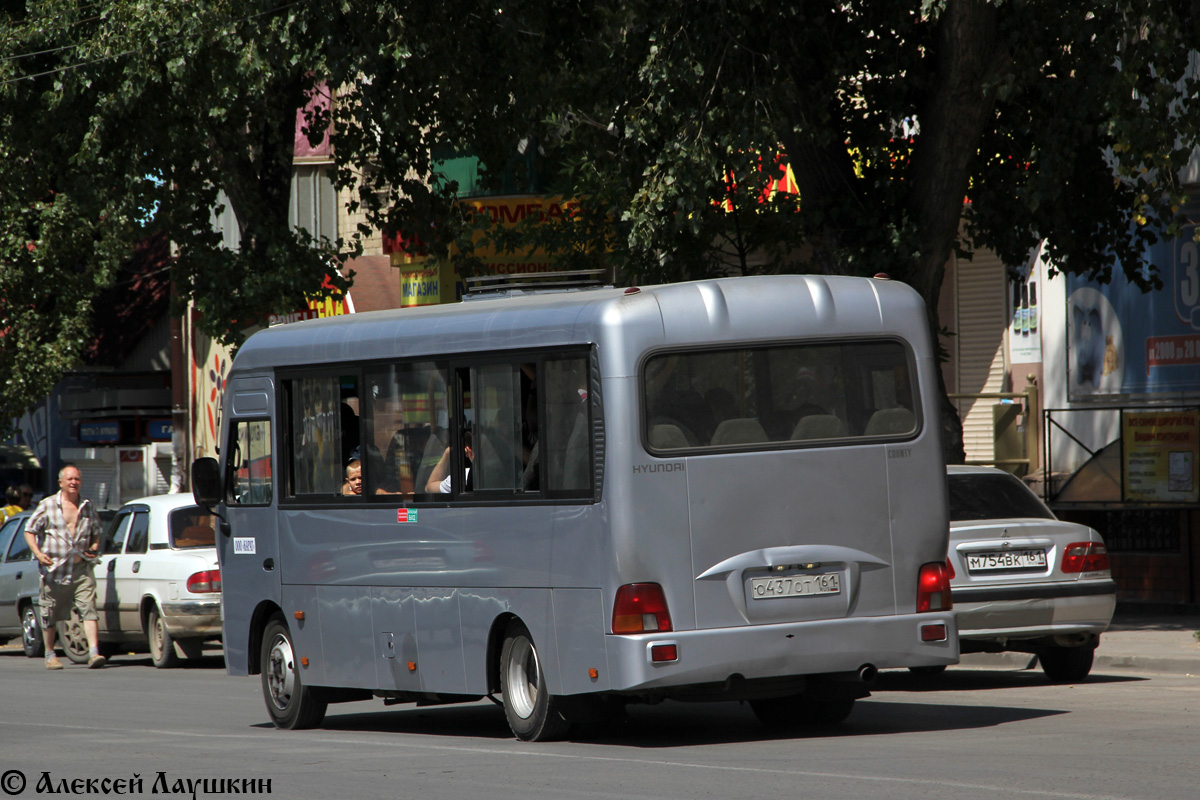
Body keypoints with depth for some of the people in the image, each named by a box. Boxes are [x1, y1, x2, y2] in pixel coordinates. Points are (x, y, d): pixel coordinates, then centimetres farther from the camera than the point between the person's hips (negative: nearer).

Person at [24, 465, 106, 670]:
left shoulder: (88, 506, 10)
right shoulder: (48, 505, 1)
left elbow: (96, 532, 24)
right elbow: (30, 531, 3)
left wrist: (94, 547, 3)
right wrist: (38, 553, -12)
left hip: (81, 568, 2)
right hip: (54, 569, -2)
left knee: (89, 609, -13)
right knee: (50, 614, 6)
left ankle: (94, 652, -19)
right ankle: (50, 655, 22)